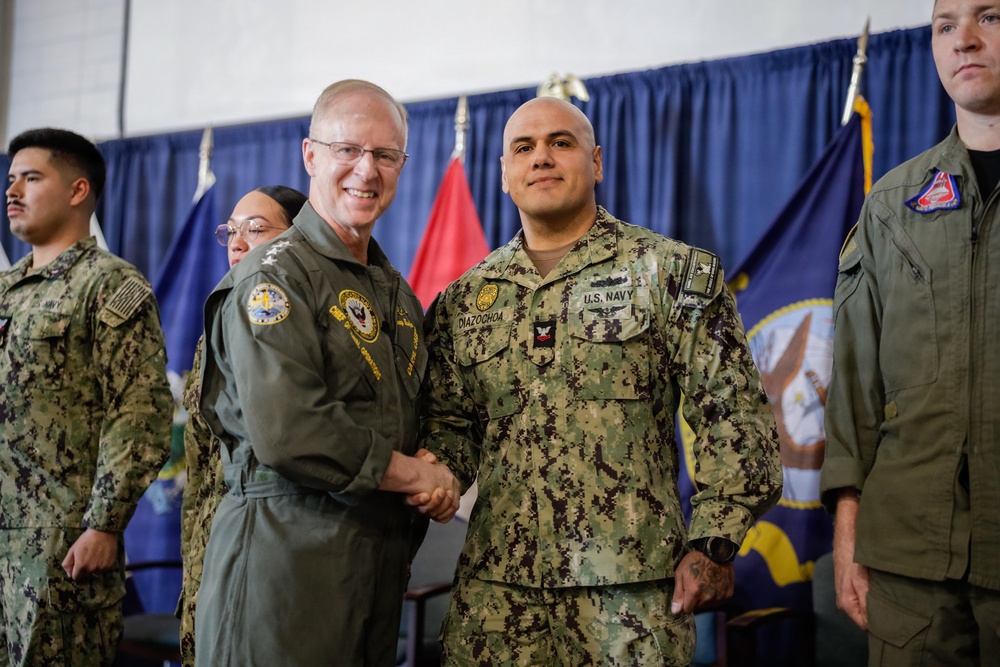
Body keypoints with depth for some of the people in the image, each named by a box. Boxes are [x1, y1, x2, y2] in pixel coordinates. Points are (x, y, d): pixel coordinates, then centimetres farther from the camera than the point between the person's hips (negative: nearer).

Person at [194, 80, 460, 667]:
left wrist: (439, 474, 1)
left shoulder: (397, 292, 16)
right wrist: (414, 474, -11)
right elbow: (287, 431, -23)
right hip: (287, 556, -8)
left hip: (383, 556, 8)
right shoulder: (275, 277, -10)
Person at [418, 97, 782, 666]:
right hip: (495, 584, 3)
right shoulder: (467, 299, 13)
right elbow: (450, 421, 19)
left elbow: (734, 415, -3)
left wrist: (713, 543, -9)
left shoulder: (668, 272, 1)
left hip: (633, 581, -3)